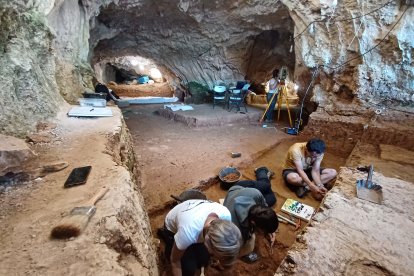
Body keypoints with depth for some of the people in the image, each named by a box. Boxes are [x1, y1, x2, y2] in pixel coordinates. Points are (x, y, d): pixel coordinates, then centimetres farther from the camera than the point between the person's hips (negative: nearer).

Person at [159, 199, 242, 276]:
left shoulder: (226, 215, -33)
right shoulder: (188, 232, -45)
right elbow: (175, 261, -21)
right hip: (173, 228, -3)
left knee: (204, 261, 4)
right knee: (189, 269, -3)